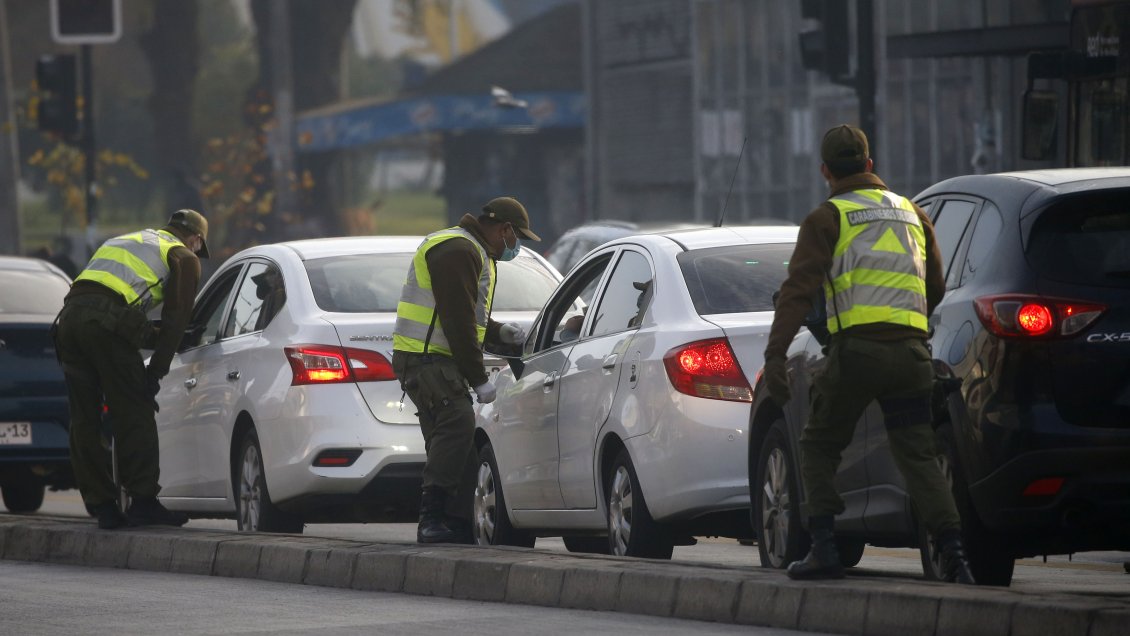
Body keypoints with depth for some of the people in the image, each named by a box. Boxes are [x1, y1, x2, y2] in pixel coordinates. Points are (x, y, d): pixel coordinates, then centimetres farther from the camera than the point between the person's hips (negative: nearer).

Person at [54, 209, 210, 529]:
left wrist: (153, 337, 38)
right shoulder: (184, 258, 14)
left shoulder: (127, 241, 36)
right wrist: (156, 372, 7)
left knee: (84, 420, 9)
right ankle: (143, 502, -2)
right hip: (107, 323, -7)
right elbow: (175, 320, 6)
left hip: (70, 314, 7)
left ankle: (101, 506, 9)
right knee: (134, 416, 0)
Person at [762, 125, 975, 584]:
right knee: (918, 456, 3)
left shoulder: (828, 218, 4)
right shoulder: (912, 214, 21)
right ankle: (953, 553, -14)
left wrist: (775, 355, -14)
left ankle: (824, 550, 0)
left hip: (857, 348, -4)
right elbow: (936, 291, 27)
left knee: (819, 446, 11)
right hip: (912, 350, 4)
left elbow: (799, 289, -8)